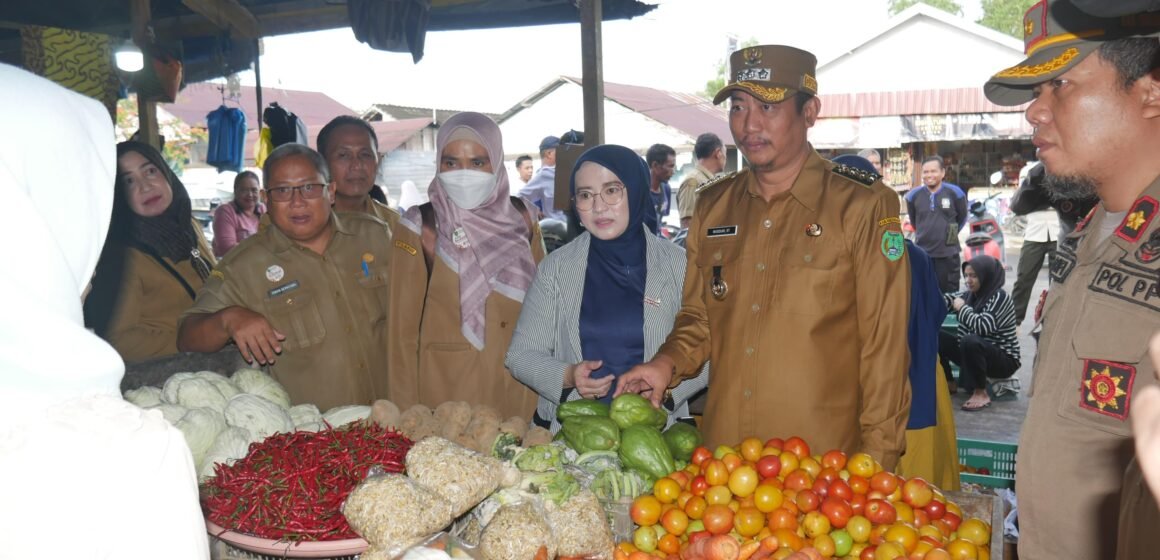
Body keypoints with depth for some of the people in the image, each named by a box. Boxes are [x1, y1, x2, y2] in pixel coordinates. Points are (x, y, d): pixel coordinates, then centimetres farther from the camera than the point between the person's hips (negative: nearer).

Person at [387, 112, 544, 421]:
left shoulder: (520, 218, 3)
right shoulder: (421, 227, -6)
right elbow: (404, 328, -4)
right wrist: (406, 412, -4)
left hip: (517, 392, 3)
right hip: (444, 392, -3)